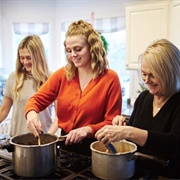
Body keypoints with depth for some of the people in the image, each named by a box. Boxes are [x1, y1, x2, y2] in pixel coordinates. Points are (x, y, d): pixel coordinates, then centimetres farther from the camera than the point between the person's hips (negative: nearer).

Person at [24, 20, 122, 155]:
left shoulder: (110, 78, -8)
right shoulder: (62, 74, 1)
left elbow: (112, 123, -6)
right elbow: (37, 100, 3)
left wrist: (88, 130, -22)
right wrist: (31, 113, -19)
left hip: (94, 148, -2)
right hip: (66, 145, 3)